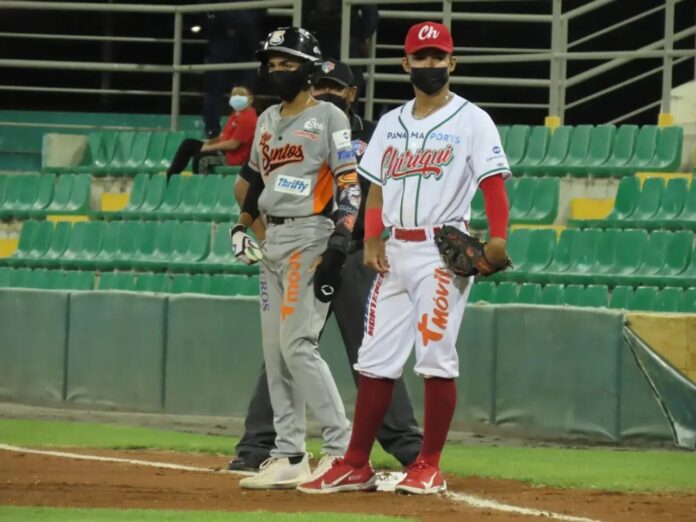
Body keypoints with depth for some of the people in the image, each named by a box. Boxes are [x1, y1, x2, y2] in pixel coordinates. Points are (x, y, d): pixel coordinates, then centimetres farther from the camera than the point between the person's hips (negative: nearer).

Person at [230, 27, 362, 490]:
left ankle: (342, 449, -13)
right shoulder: (268, 120, 17)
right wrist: (242, 226, 16)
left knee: (298, 344, -16)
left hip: (310, 237, -8)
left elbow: (350, 183, -11)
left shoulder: (329, 117, -5)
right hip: (272, 242, 8)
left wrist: (339, 244, -20)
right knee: (275, 351, 5)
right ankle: (290, 457, 6)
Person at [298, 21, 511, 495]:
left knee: (436, 357, -9)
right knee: (376, 359, 5)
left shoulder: (471, 120, -2)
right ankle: (356, 465, 9)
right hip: (394, 251, 6)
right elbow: (377, 188, 17)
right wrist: (372, 240, 2)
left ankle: (429, 468, -3)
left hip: (442, 252, -6)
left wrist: (498, 240, -25)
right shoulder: (391, 123, 15)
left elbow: (493, 184, -11)